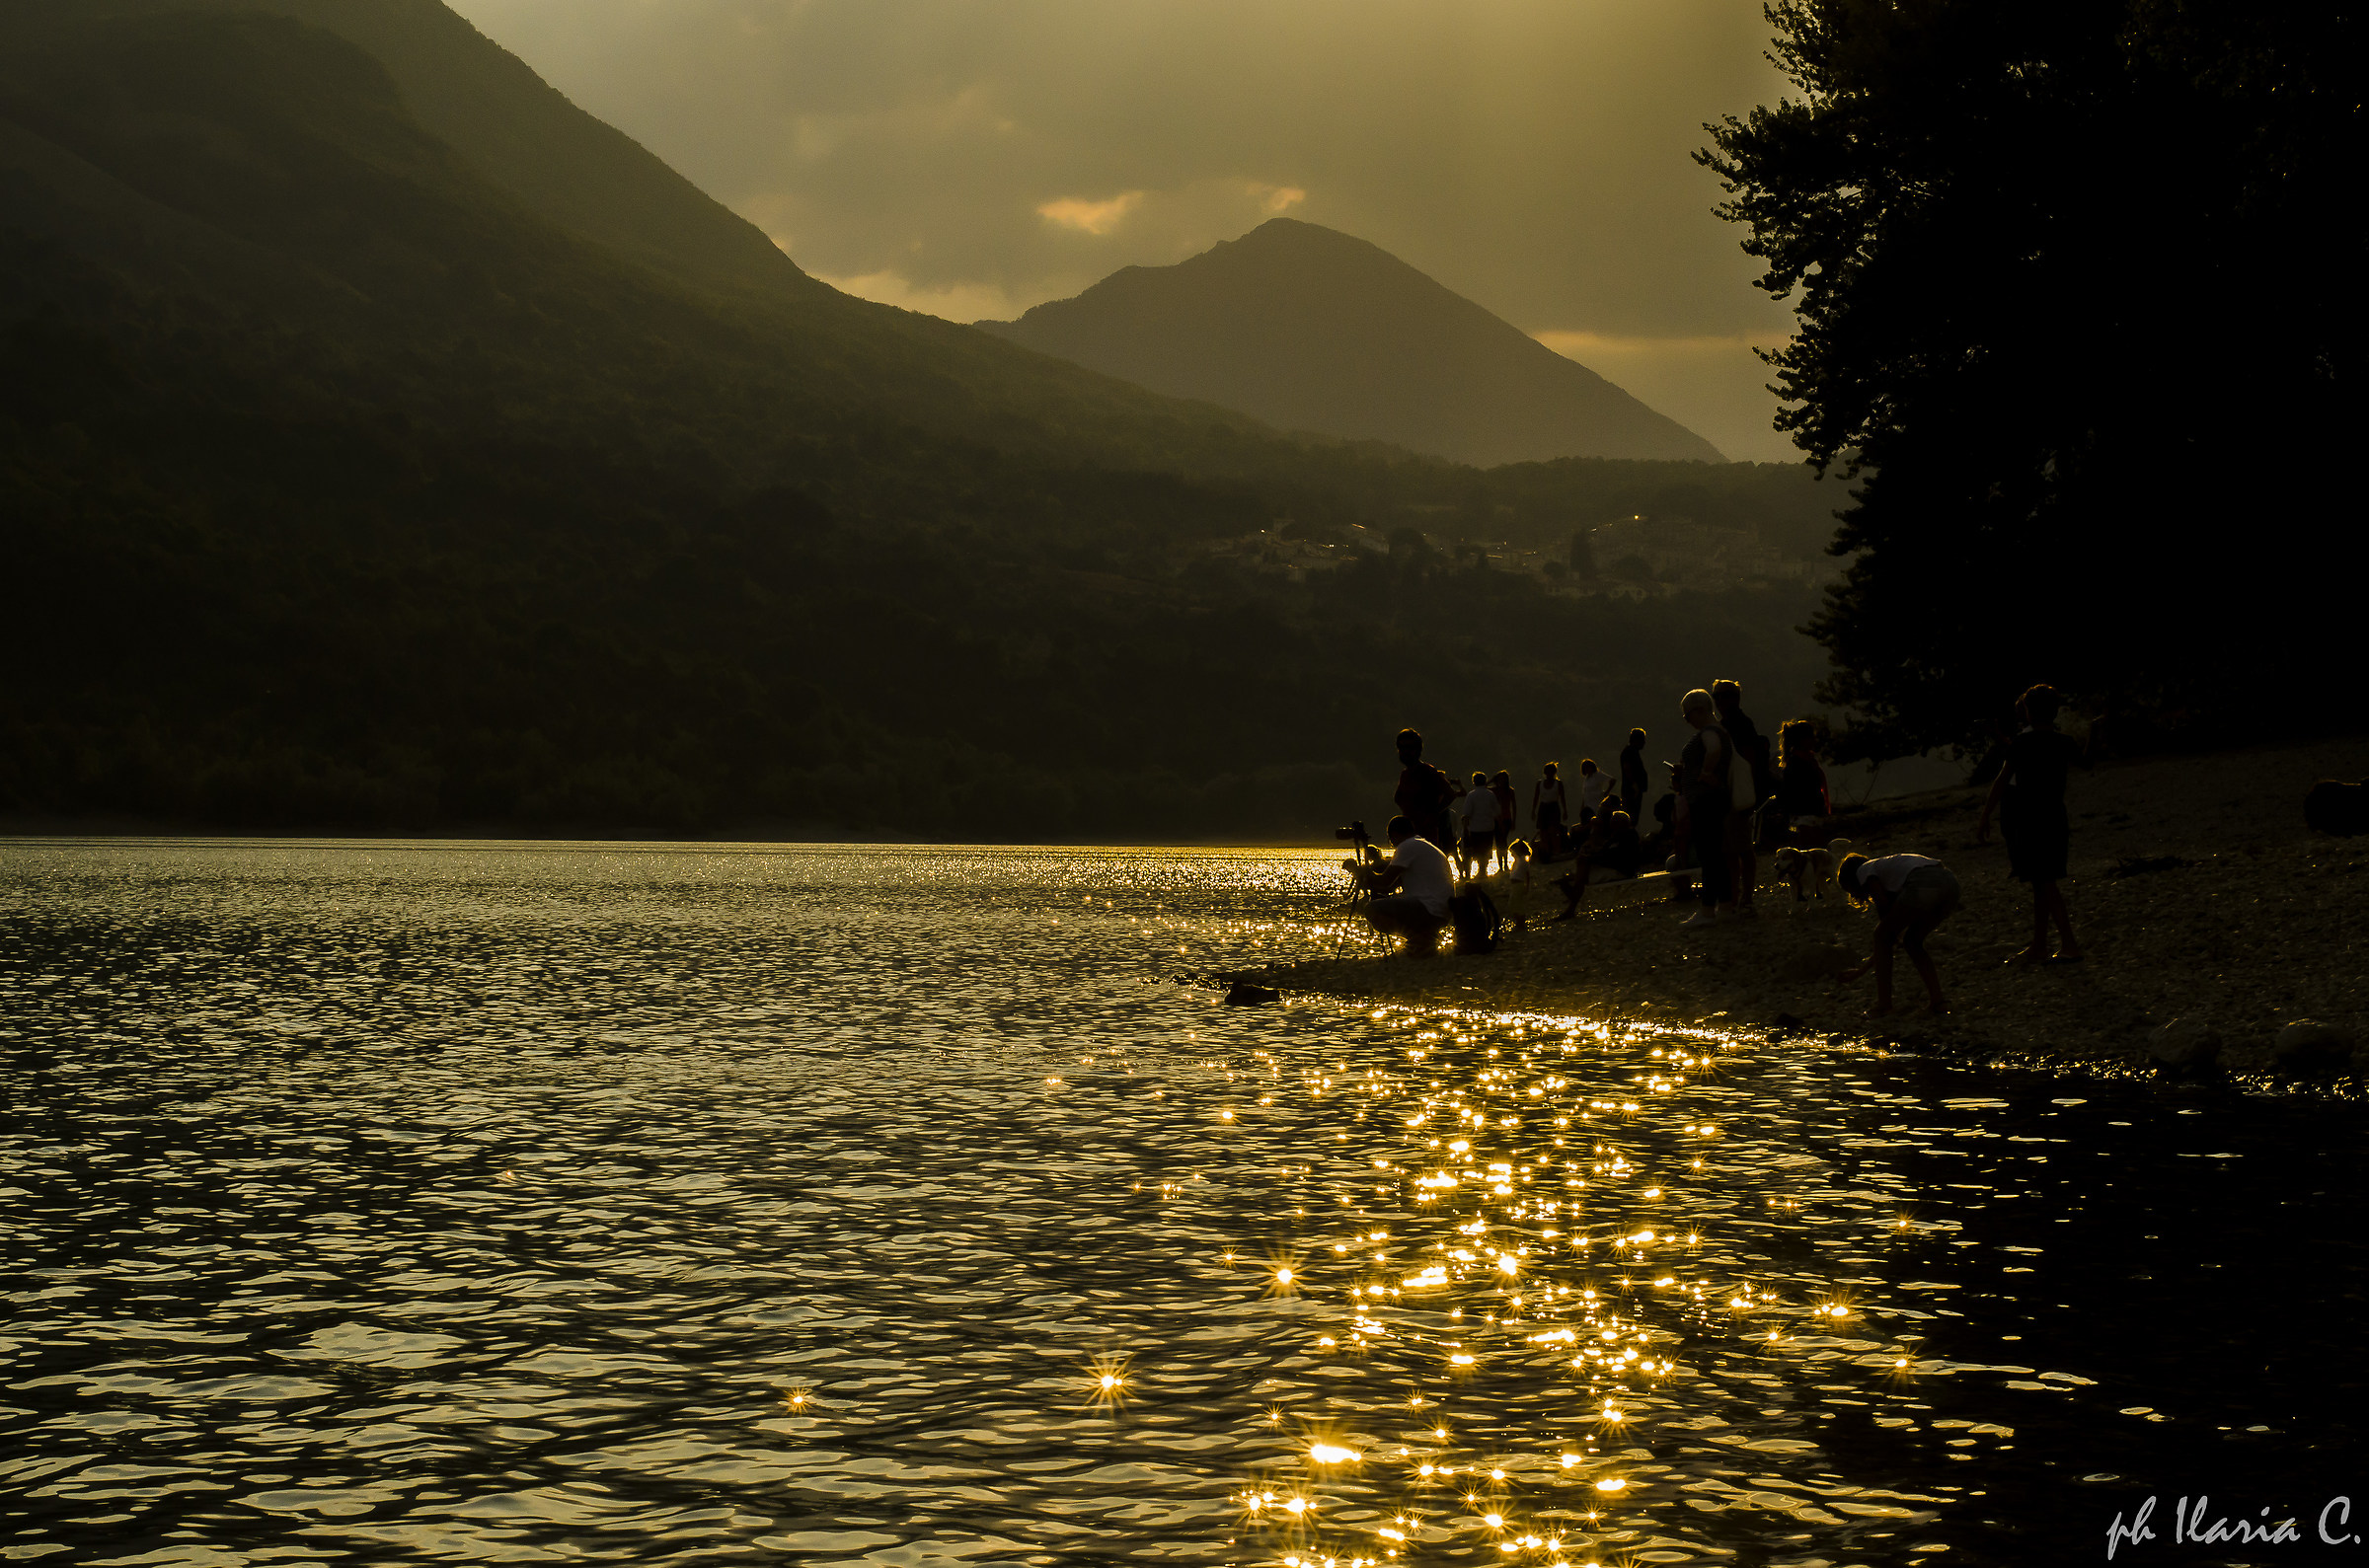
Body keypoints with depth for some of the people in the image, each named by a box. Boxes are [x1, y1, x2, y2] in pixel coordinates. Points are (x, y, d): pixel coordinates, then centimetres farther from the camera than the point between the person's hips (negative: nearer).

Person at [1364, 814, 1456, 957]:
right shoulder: (1424, 845, 24)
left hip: (1431, 910, -10)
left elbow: (1385, 882, -7)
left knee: (1372, 909, -19)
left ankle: (1420, 939, -12)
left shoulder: (1407, 846, -6)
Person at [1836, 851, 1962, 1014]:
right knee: (1912, 941, 25)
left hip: (1923, 884, -8)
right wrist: (1863, 969, 45)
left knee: (1882, 936, 11)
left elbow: (1885, 909, 5)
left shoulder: (1864, 870, 19)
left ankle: (1884, 1004, 11)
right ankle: (1936, 999, 14)